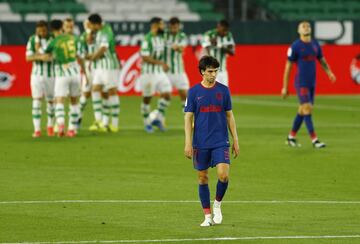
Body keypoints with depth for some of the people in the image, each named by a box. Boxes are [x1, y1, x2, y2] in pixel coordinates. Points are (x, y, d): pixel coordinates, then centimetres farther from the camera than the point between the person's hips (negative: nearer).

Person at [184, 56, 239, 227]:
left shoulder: (223, 90, 3)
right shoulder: (194, 92, 0)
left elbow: (229, 116, 9)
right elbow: (188, 118, 0)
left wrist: (235, 140, 6)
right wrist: (188, 143, -7)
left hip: (221, 142, 0)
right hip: (201, 143, 0)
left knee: (223, 175, -15)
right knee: (203, 178, 5)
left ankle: (217, 204, 12)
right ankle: (208, 216, 15)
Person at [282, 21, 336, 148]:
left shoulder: (315, 44, 10)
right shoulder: (295, 46, -7)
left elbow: (322, 61, 16)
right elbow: (288, 67, -4)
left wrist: (329, 72, -6)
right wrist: (285, 87, -5)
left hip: (312, 83, 6)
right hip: (301, 83, -6)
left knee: (302, 111, 11)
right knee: (307, 108, -12)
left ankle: (291, 137, 23)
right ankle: (314, 139, -12)